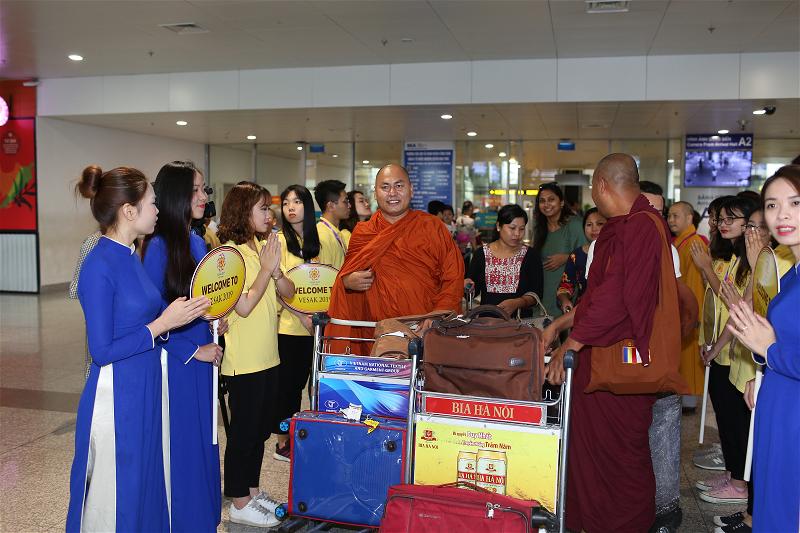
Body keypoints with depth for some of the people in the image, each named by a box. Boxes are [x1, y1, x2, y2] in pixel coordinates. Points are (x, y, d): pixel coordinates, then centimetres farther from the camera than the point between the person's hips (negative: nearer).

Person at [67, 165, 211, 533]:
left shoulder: (130, 258, 7)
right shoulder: (99, 266, -19)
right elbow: (102, 351, -20)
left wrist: (182, 313, 0)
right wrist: (163, 323, -17)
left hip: (145, 393, 8)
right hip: (116, 399, -8)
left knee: (146, 488, 19)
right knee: (116, 502, 8)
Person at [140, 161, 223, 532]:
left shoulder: (197, 243, 7)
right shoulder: (158, 247, -15)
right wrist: (194, 350, -13)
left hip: (202, 357, 7)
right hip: (175, 361, -7)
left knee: (203, 442, 16)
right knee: (180, 445, 5)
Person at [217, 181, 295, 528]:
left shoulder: (263, 247, 9)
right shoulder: (229, 253, -15)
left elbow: (288, 292, 5)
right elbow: (244, 306, -21)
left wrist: (275, 270, -13)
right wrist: (266, 268, -18)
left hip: (267, 356, 8)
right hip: (243, 360, -8)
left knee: (261, 428, 18)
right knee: (243, 431, 4)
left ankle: (252, 490, 33)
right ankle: (239, 503, 18)